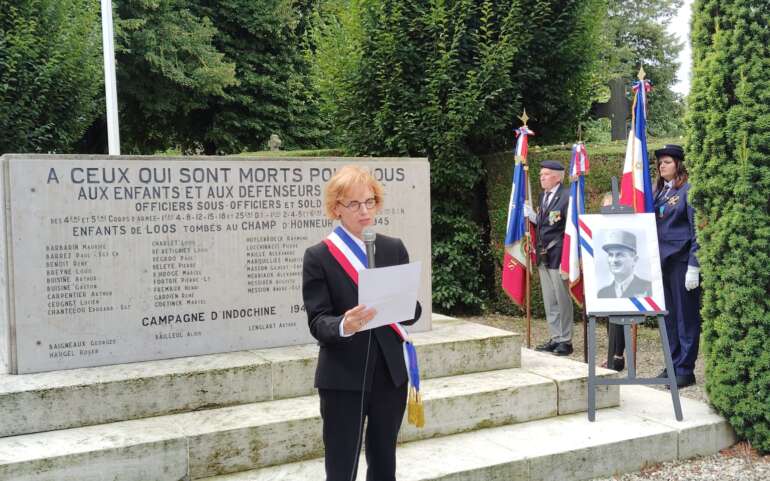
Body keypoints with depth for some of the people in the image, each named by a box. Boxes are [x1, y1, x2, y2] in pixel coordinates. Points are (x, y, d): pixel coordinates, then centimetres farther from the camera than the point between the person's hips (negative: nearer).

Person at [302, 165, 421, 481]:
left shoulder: (394, 249, 6)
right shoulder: (318, 257, -5)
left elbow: (413, 311, 6)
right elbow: (317, 322, -10)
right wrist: (343, 326, -31)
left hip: (391, 374, 4)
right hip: (342, 379, -4)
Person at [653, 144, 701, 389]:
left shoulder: (688, 190, -7)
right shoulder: (659, 192, 13)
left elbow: (697, 229, -11)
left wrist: (694, 267, -16)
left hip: (681, 261, -7)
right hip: (662, 261, 7)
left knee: (686, 316, 0)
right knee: (668, 315, 12)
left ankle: (685, 369, 6)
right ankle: (673, 365, 21)